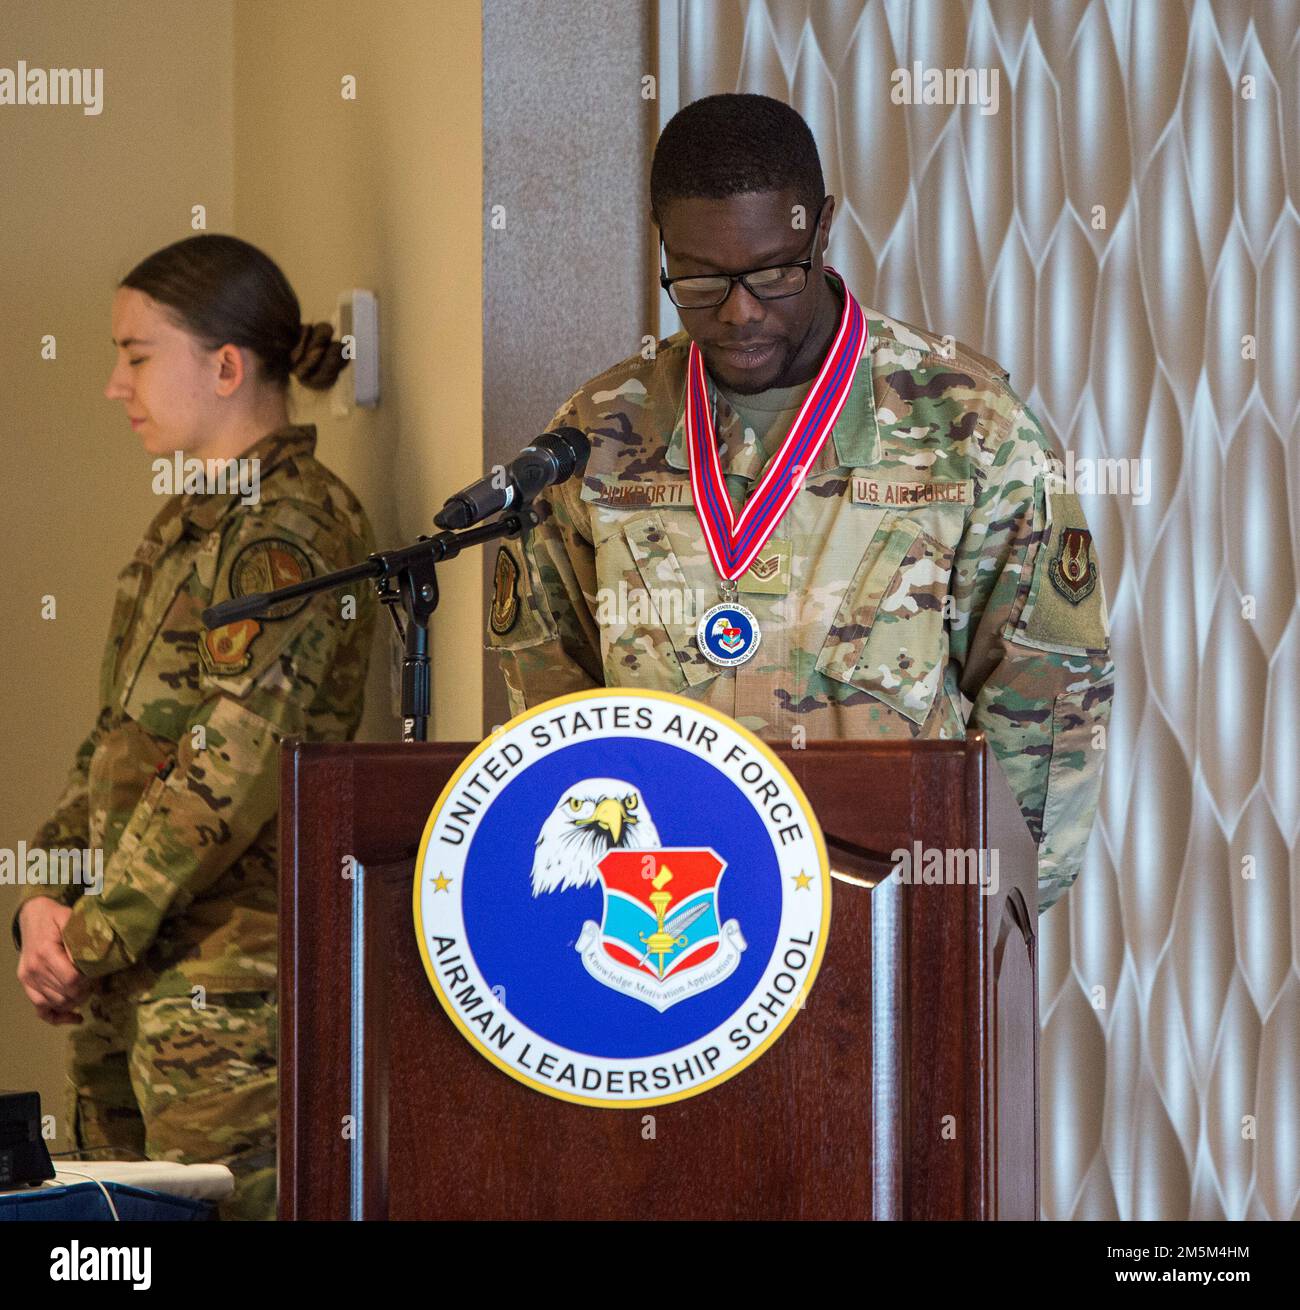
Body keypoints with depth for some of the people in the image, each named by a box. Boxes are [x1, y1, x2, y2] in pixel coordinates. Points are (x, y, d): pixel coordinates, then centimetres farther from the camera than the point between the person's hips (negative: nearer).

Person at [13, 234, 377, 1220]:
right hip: (126, 979, 9)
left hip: (228, 972, -9)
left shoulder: (298, 527, -11)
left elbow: (232, 770, -18)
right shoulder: (186, 522, 17)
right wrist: (45, 899, 4)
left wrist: (94, 936, -13)